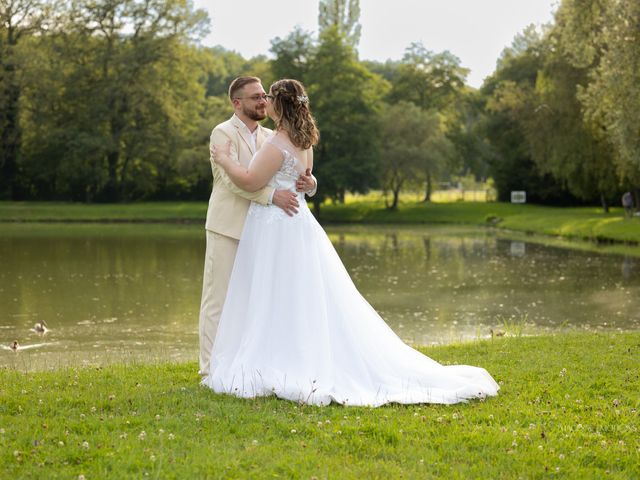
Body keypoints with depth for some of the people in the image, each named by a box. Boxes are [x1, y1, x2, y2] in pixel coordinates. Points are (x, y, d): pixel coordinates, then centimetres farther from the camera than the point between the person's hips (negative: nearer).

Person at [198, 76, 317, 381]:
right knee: (218, 300, -2)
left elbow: (289, 175, 9)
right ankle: (212, 370, 1)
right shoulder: (223, 133, -7)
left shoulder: (270, 137, 13)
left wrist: (308, 183, -15)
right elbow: (233, 179, -20)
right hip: (228, 229, -6)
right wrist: (272, 195, -32)